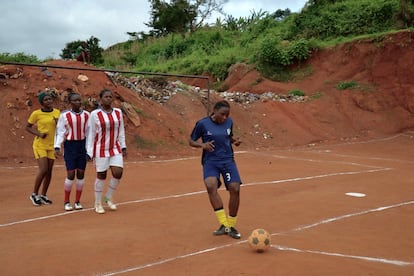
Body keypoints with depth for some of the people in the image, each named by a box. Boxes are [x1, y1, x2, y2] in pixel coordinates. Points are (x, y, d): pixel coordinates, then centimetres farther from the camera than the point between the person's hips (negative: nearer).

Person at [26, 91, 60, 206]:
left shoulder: (57, 112, 3)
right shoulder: (36, 113, -8)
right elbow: (28, 127, 1)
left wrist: (58, 122, -11)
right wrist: (38, 134, -14)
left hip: (51, 145, 4)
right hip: (40, 145, -4)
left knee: (49, 172, 6)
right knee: (43, 170, -13)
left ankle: (43, 195, 20)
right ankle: (34, 194, 5)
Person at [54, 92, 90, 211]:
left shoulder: (87, 115, 2)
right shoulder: (64, 115, -5)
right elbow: (60, 132, -3)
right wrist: (57, 147, -11)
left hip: (83, 145, 3)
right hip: (70, 146, -3)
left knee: (81, 173, 5)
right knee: (71, 174, -6)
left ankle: (77, 201, 16)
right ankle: (66, 202, 9)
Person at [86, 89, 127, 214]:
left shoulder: (118, 112, 4)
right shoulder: (95, 114, -8)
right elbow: (90, 134, -4)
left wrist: (123, 146, 8)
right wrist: (89, 152, -7)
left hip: (115, 148, 4)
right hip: (101, 149, -4)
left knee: (118, 173, -6)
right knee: (101, 175, 2)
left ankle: (109, 197, 18)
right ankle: (98, 203, 18)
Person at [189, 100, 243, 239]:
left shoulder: (229, 122, 5)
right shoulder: (202, 123, -6)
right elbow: (191, 141, 3)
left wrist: (235, 141, 0)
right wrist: (202, 145, -17)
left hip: (228, 160, 3)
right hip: (210, 161, -3)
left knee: (235, 189, -14)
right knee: (211, 185, -30)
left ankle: (231, 226, 5)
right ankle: (223, 224, -23)